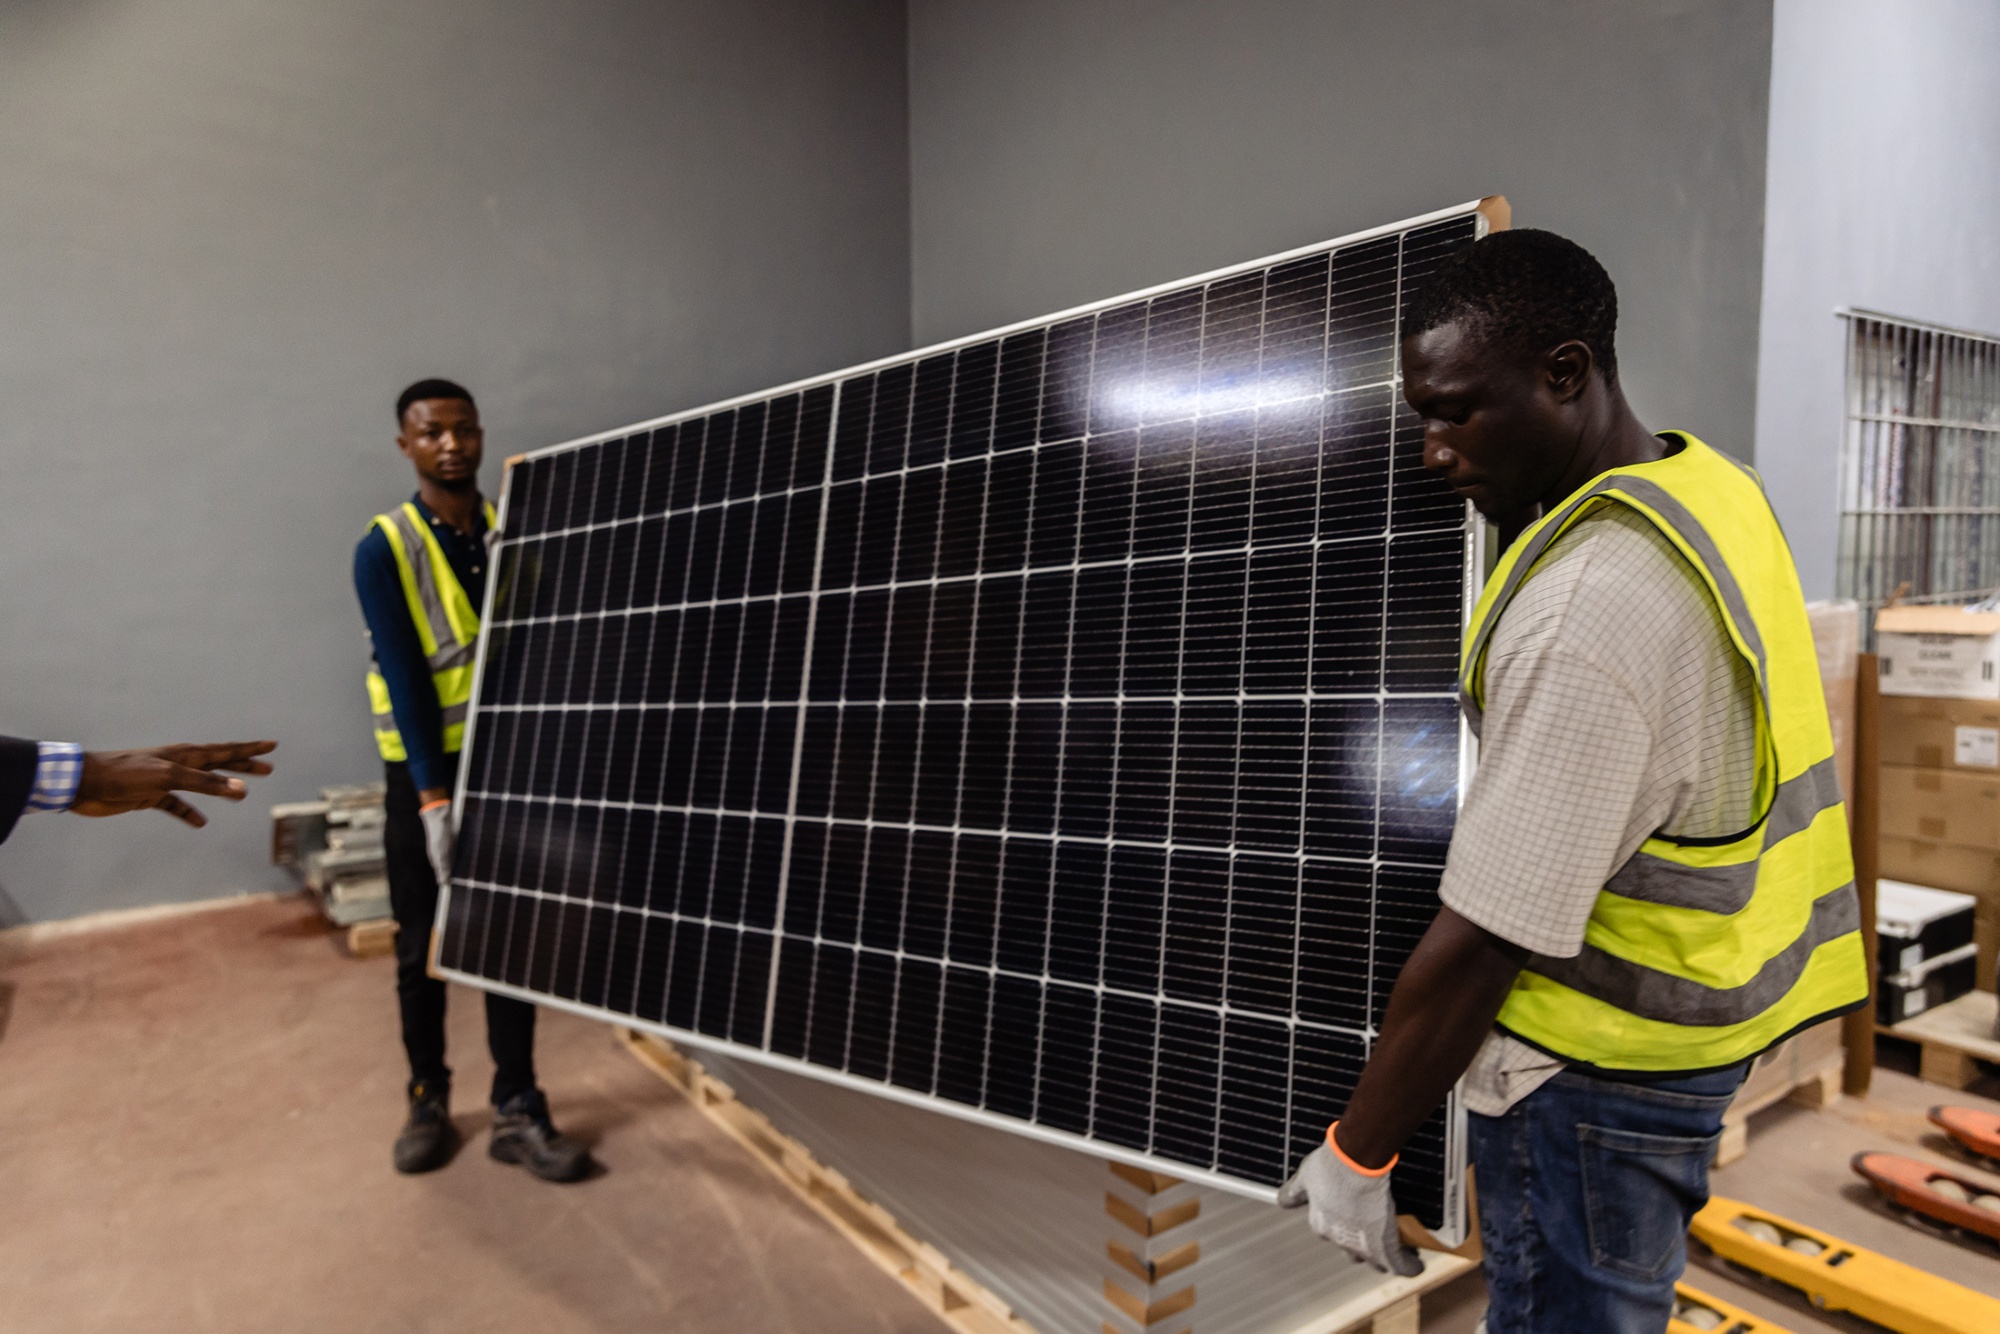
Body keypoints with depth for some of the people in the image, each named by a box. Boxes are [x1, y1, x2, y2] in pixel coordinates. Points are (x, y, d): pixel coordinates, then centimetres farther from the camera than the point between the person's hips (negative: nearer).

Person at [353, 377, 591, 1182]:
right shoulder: (384, 550, -7)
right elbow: (403, 680, -13)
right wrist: (435, 799, -18)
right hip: (423, 771, -2)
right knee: (422, 948, 9)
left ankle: (517, 1109, 16)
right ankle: (428, 1099, 28)